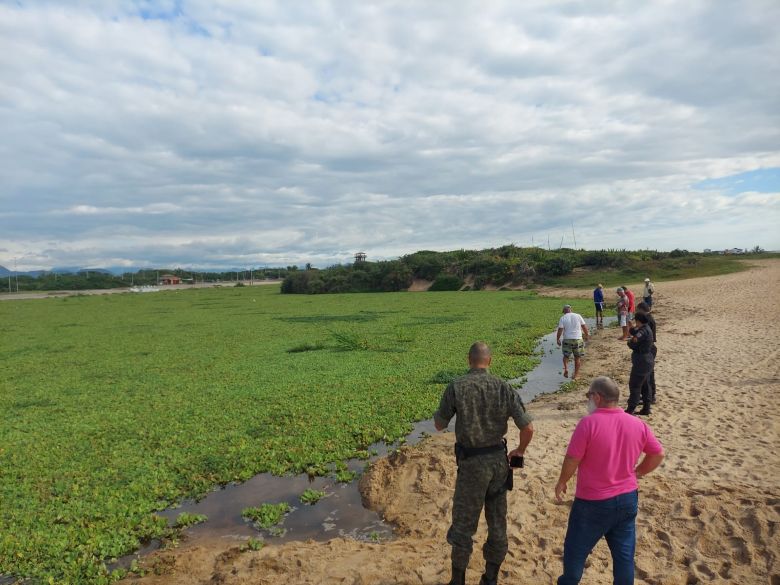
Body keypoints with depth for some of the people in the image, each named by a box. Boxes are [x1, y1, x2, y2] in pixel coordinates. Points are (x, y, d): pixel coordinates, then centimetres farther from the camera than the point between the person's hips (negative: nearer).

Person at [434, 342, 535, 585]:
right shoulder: (504, 387, -6)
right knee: (497, 521, 19)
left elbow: (439, 425, -1)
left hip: (472, 462, -3)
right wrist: (520, 450, 14)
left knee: (463, 523, 11)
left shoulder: (456, 387, -13)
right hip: (498, 459, 3)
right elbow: (528, 427, -6)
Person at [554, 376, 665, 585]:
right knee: (624, 554, 17)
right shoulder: (637, 424, -3)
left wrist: (562, 482, -1)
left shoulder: (588, 423, -20)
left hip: (593, 502, -5)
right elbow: (658, 454, 7)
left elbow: (572, 460, -18)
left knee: (575, 550, 16)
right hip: (628, 499, 5)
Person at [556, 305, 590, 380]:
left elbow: (560, 330, -7)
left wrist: (557, 339, 5)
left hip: (567, 339, -1)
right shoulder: (578, 316, 2)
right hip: (578, 339, 1)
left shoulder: (562, 318, -3)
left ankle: (566, 368, -8)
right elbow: (584, 327, 5)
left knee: (566, 355, 16)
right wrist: (587, 334, 20)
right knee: (577, 357, 12)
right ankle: (576, 375, 18)